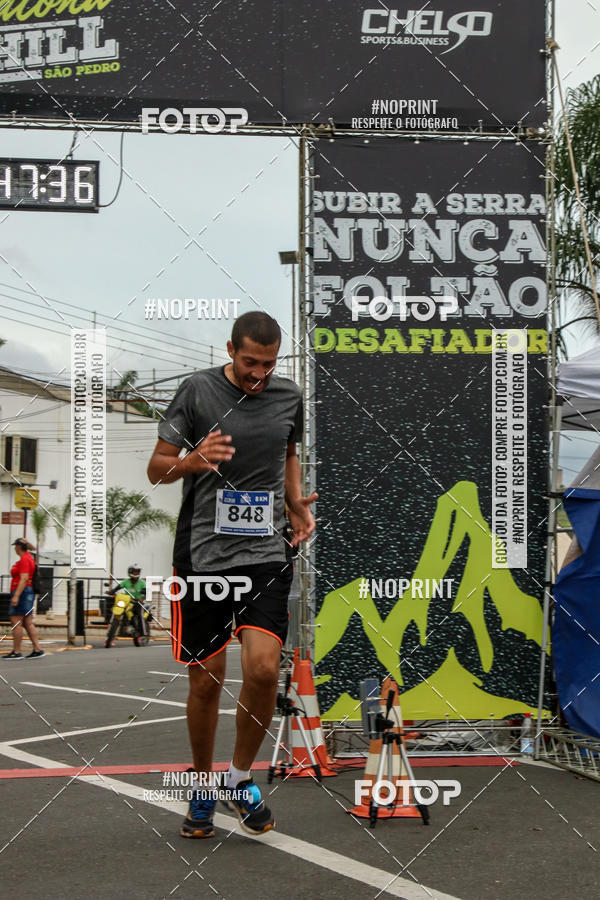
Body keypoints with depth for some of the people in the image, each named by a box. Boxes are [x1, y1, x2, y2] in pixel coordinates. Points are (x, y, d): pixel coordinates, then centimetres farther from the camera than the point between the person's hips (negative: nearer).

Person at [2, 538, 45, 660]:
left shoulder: (24, 559, -13)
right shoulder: (28, 556, 17)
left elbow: (24, 579, -21)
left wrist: (16, 595, -25)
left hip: (21, 592, -10)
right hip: (28, 592, 10)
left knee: (16, 622, -6)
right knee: (28, 623, 8)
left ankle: (16, 652, -4)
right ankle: (37, 649, 4)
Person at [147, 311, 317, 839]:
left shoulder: (289, 396, 7)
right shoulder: (198, 390, -3)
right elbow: (156, 467, 1)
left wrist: (296, 504, 9)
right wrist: (194, 460, -20)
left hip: (265, 553, 2)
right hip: (202, 554, -2)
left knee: (264, 669, -13)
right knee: (206, 679, 2)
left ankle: (242, 779, 11)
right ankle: (204, 786, 25)